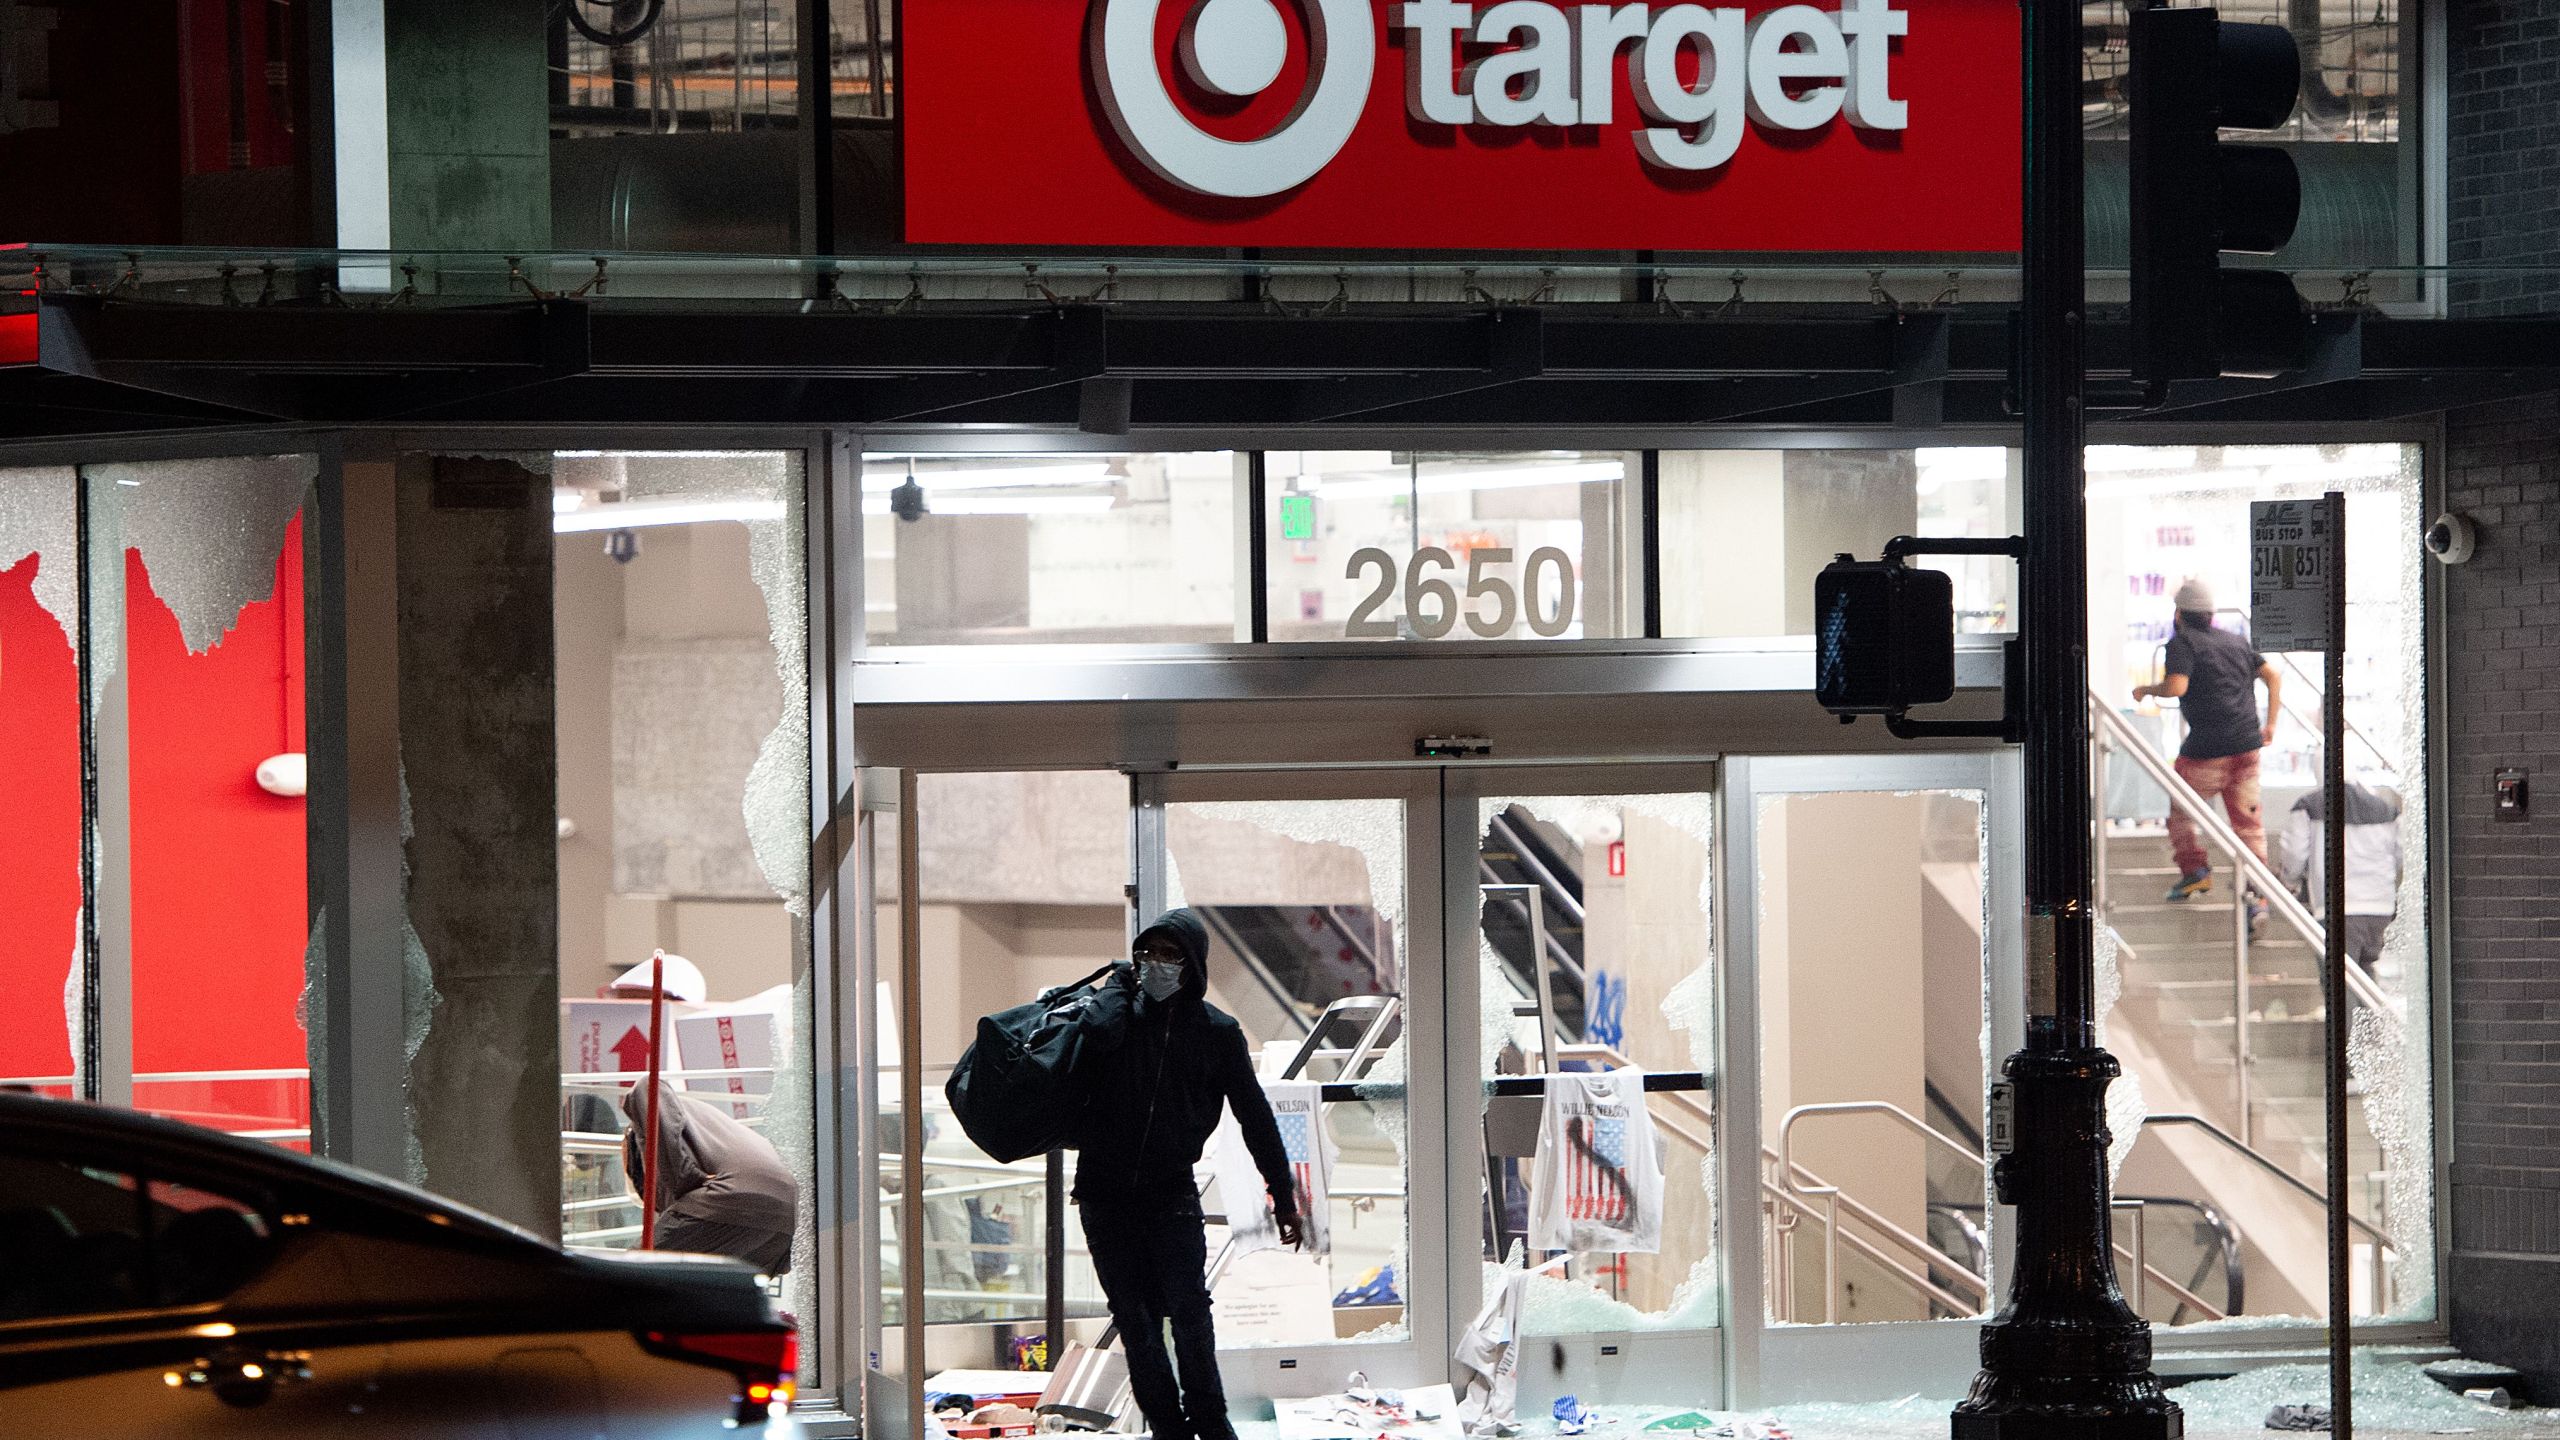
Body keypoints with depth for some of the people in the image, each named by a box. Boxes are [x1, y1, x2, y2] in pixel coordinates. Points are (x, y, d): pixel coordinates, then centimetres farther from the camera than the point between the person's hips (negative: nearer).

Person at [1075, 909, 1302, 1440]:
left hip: (1172, 1194, -1)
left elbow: (1255, 1118, 8)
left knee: (1188, 1312, -9)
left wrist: (1283, 1196, 7)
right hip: (1106, 1193, 1)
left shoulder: (1216, 1032, 2)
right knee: (1135, 1320, 3)